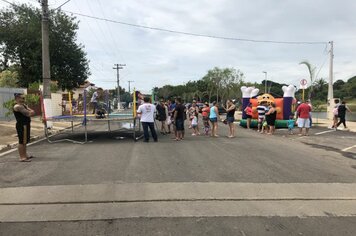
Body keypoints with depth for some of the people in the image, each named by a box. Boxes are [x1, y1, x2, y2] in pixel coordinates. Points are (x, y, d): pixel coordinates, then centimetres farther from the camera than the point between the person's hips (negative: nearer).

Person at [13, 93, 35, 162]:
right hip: (22, 125, -10)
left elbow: (32, 112, 11)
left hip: (26, 125, 10)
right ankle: (22, 157, -4)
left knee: (25, 141, 17)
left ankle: (25, 155, 28)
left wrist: (30, 112, -10)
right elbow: (28, 114, -21)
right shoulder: (17, 106, -14)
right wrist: (30, 112, 0)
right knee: (22, 141, -7)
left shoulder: (23, 105, 17)